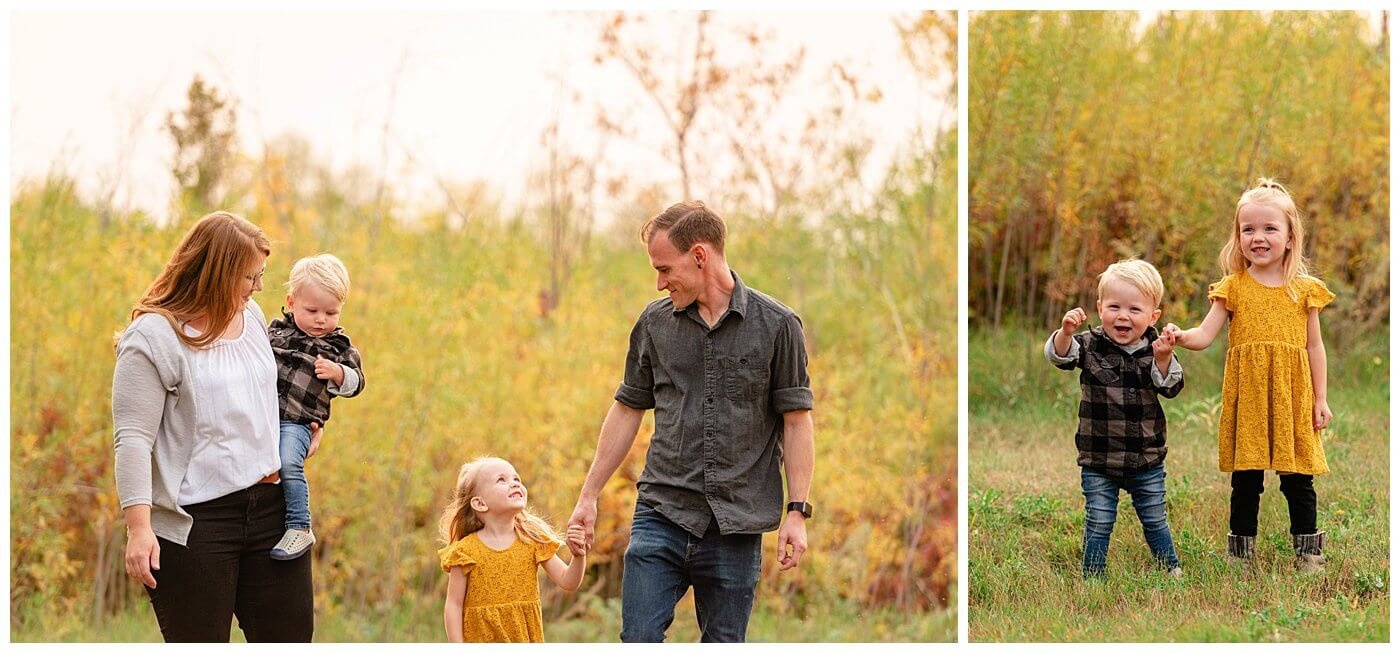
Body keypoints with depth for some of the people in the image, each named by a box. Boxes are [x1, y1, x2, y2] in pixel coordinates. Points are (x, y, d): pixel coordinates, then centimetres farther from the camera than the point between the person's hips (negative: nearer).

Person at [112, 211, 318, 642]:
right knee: (200, 640, 1)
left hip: (271, 507, 7)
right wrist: (138, 528, -23)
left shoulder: (251, 316, 10)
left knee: (291, 636, 7)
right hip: (194, 522, -7)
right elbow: (133, 440, -15)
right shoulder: (153, 338, -11)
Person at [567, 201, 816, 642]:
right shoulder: (655, 323, 8)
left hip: (735, 524, -2)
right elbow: (628, 410, 15)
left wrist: (797, 512, -6)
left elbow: (796, 420, 0)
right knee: (639, 640, -8)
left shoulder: (777, 325, -1)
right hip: (661, 515, 2)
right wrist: (589, 495, 14)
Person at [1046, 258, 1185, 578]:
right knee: (1098, 522, 5)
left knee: (1155, 519, 15)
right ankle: (1092, 578, 17)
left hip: (1146, 458, 1)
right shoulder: (1090, 345, -7)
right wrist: (1066, 331, -39)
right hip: (1098, 458, -1)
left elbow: (1171, 387, -10)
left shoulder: (1156, 349, -5)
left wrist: (1163, 360, -30)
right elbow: (1059, 356, -19)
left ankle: (1171, 569, 32)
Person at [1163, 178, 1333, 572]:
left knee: (1298, 477, 2)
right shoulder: (1232, 288, 3)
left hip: (1292, 397, 0)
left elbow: (1315, 347, 8)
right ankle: (1240, 550, 17)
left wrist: (1320, 399, 6)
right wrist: (1181, 337, -25)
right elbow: (1205, 336, -3)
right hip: (1246, 397, 0)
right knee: (1245, 478, 5)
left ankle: (1308, 549, 13)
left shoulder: (1305, 289, 5)